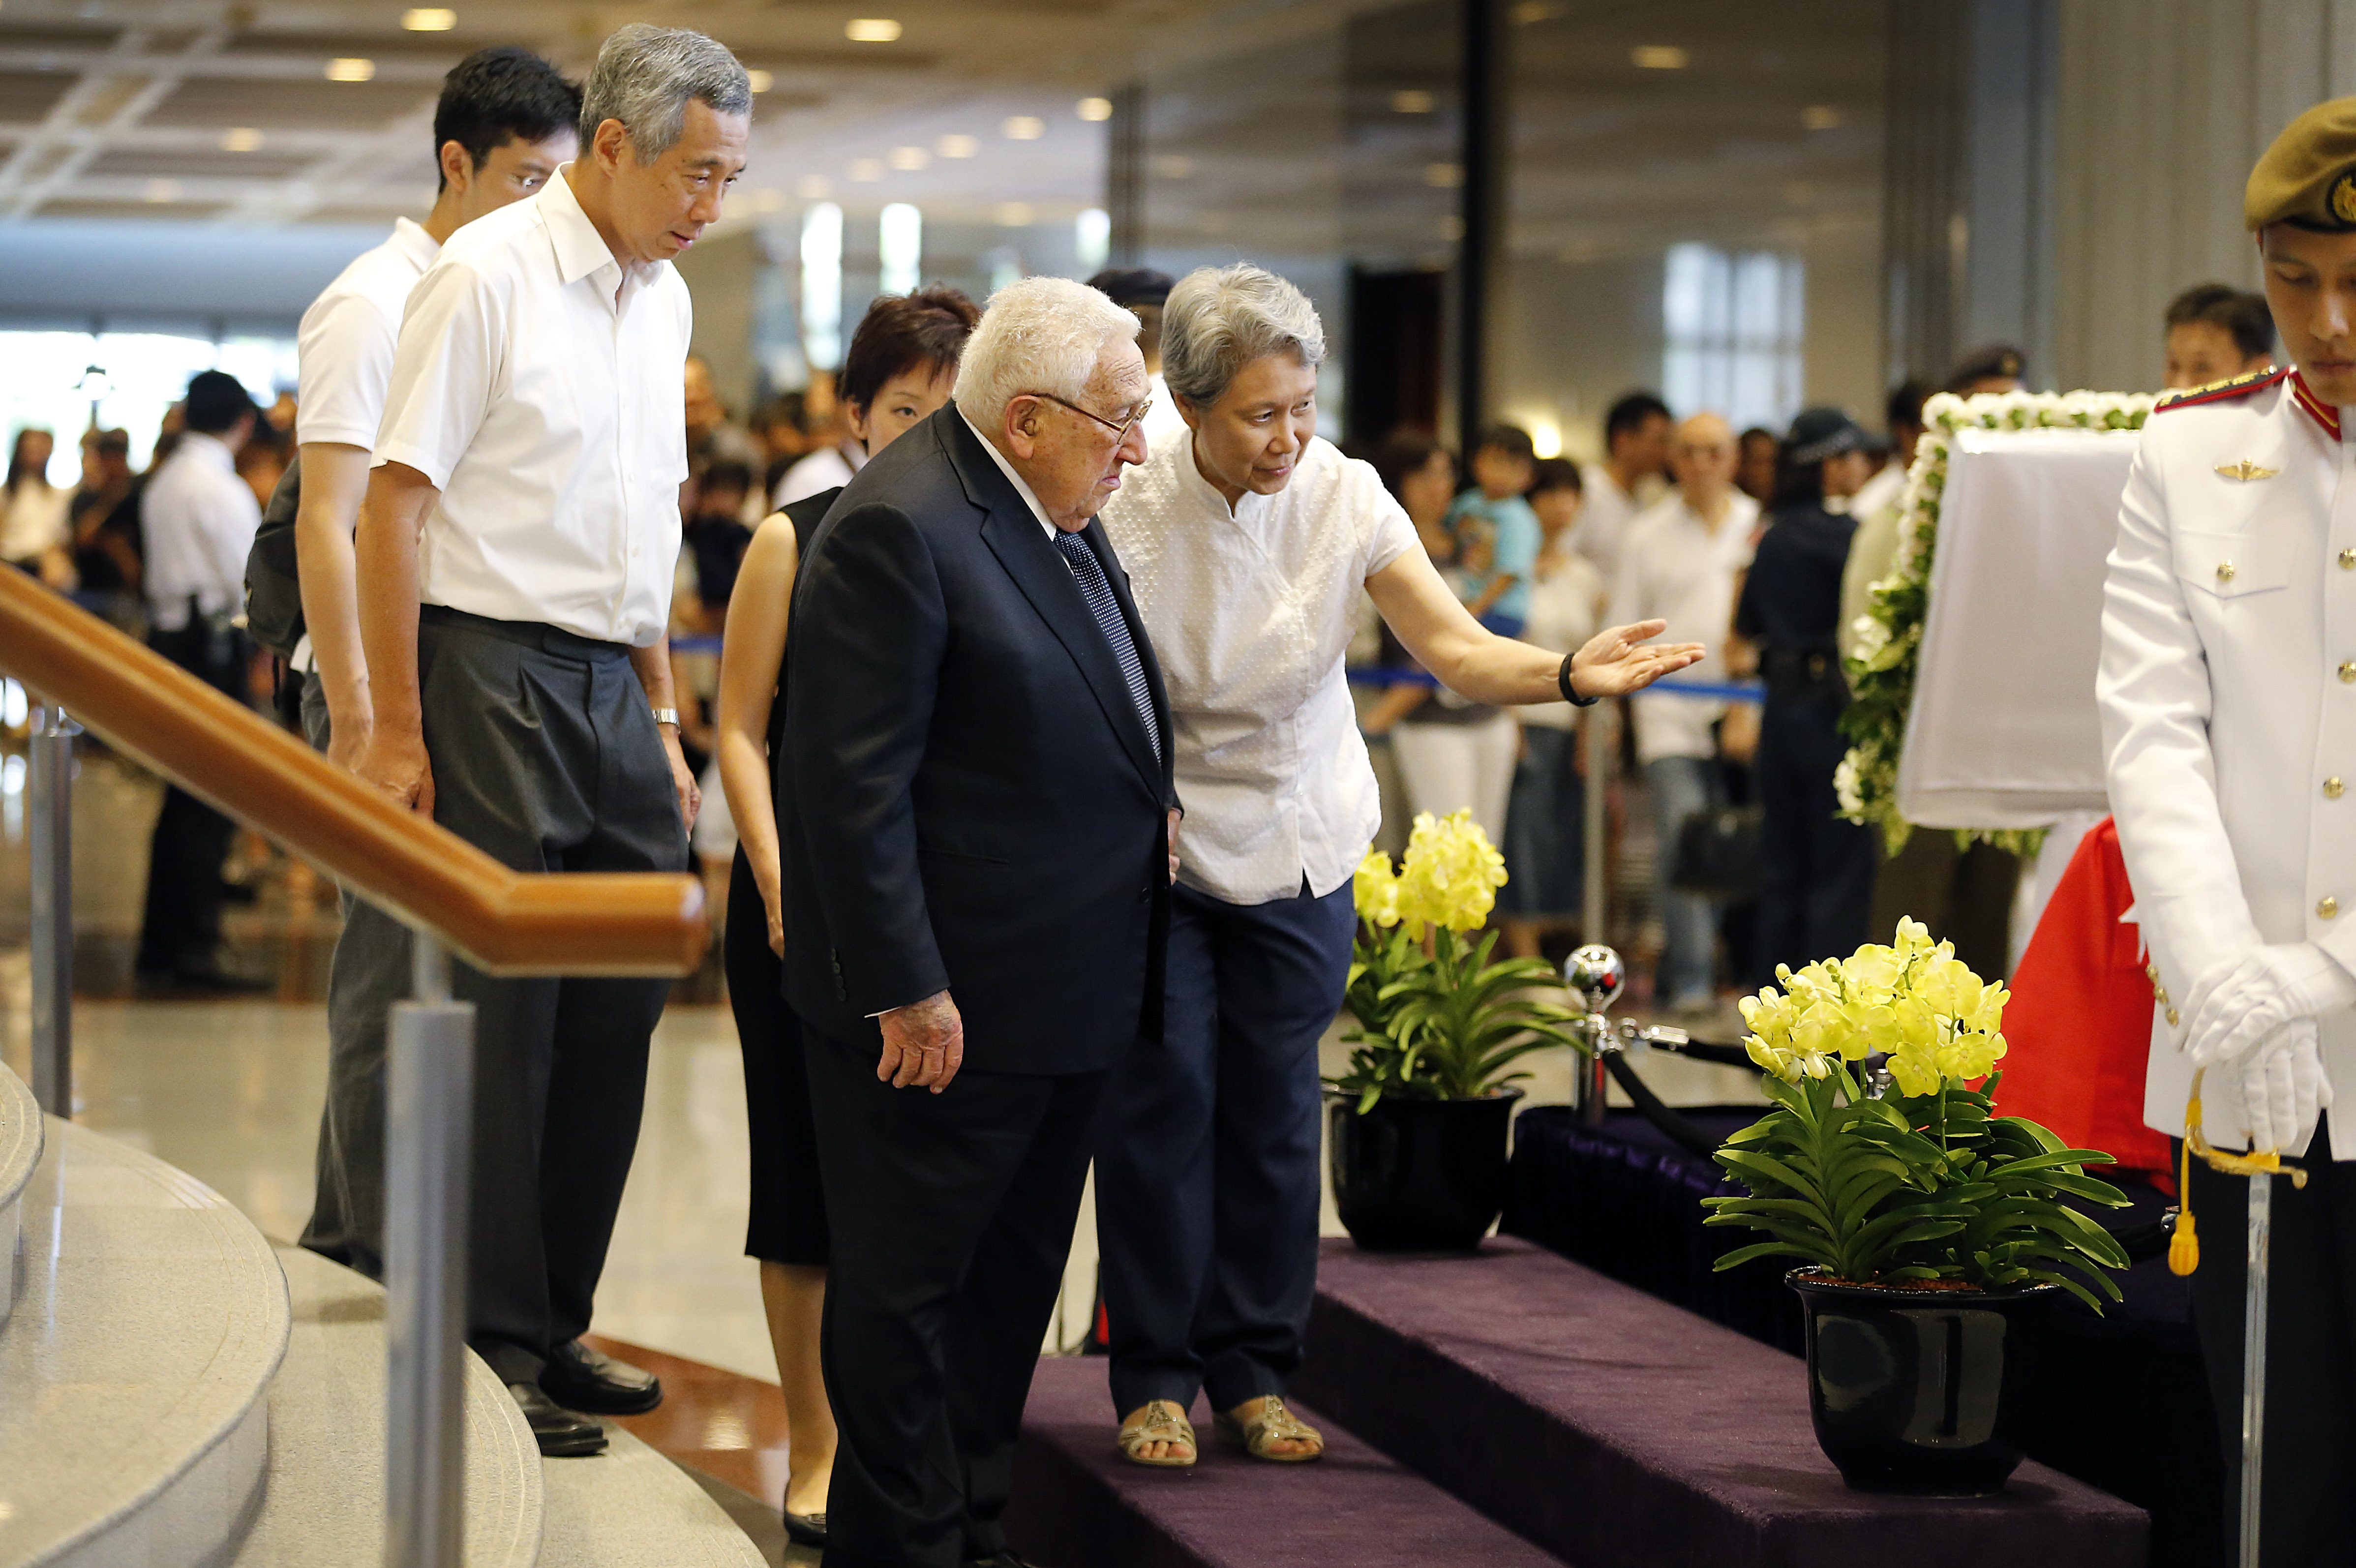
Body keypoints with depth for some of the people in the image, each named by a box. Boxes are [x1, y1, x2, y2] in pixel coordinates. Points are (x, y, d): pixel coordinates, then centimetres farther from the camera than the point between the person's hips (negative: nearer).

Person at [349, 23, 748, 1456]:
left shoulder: (662, 297, 13)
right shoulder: (487, 277, -10)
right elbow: (395, 504, -12)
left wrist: (664, 717, 19)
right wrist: (395, 730, -14)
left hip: (610, 685, 7)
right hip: (495, 675, -7)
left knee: (620, 1007, 8)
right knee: (501, 1011, -4)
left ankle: (556, 1323, 19)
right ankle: (492, 1347, 4)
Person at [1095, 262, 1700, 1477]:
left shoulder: (1343, 496, -13)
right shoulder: (1129, 512, -18)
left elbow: (1457, 649, -19)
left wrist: (1571, 674, -37)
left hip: (1298, 845, 2)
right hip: (1157, 840, -2)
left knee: (1275, 1104, 6)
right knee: (1162, 1094, -2)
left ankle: (1255, 1372, 18)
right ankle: (1156, 1377, 12)